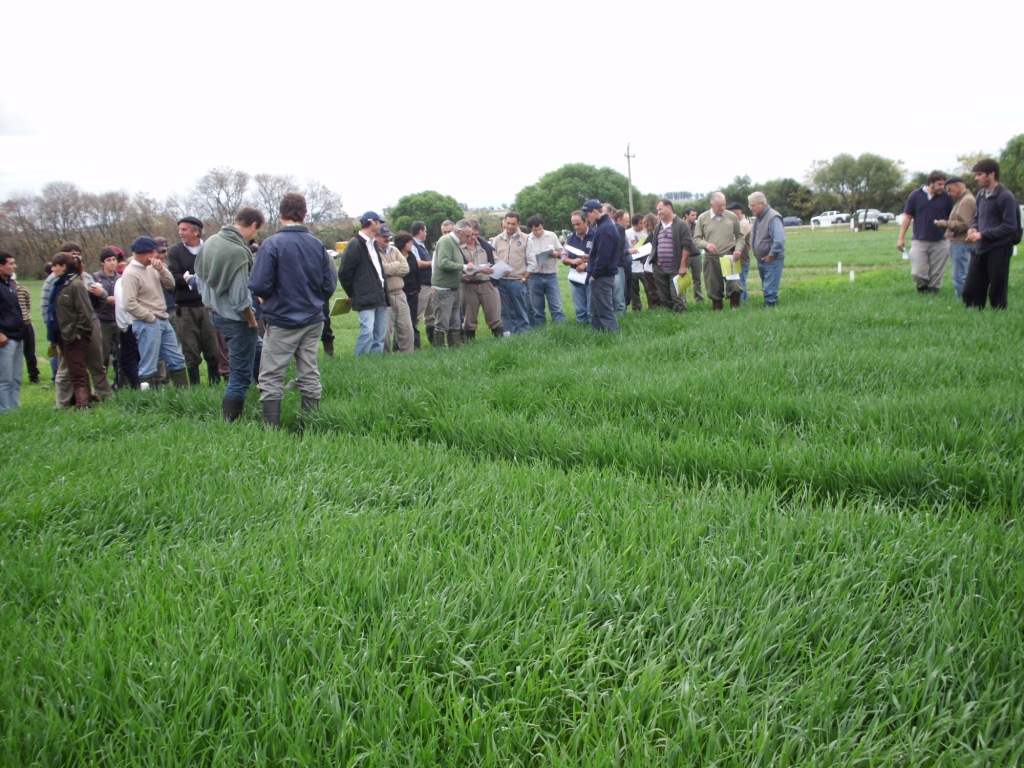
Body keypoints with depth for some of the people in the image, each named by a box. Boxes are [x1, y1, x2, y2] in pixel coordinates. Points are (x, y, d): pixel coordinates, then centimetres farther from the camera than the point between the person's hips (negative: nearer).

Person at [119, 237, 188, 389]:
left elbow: (170, 284, 10)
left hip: (163, 321, 9)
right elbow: (129, 304, -21)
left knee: (176, 361, 13)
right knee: (148, 366, -4)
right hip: (147, 325, -8)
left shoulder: (150, 268, 10)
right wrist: (150, 317, -14)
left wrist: (161, 269, -5)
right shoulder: (130, 273, -13)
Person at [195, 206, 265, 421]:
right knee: (240, 376, 2)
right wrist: (252, 321, -10)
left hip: (215, 313, 9)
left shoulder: (211, 242, 1)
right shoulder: (238, 252, -26)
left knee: (256, 348, 29)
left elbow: (199, 279, 10)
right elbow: (240, 300, -25)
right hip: (236, 320, -9)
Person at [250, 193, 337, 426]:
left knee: (271, 379, 3)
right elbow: (330, 284, 3)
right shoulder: (318, 245, 1)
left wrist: (268, 298, 6)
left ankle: (272, 429, 3)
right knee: (309, 377, 11)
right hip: (313, 320, 5)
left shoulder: (272, 244, -12)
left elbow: (258, 286, -16)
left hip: (281, 321, -5)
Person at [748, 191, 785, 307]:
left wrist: (771, 255, -18)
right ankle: (767, 306, 21)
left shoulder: (773, 217, -17)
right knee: (766, 288, 14)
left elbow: (780, 240, -25)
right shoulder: (758, 217, 11)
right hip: (761, 260, 9)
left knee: (770, 289, -8)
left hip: (772, 260, -9)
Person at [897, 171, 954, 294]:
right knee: (917, 273, -7)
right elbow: (907, 217, 6)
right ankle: (922, 290, 18)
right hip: (919, 241, 0)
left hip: (940, 242, 1)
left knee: (936, 274, 3)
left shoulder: (946, 198, 2)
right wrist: (901, 238, 3)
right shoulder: (916, 195, 2)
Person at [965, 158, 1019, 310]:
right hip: (980, 249, 7)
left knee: (997, 292, -1)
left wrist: (982, 234, -17)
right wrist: (973, 228, 2)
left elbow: (1010, 226, -15)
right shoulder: (981, 194, 12)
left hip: (998, 250, -7)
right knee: (970, 291, 6)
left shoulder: (1005, 196, -12)